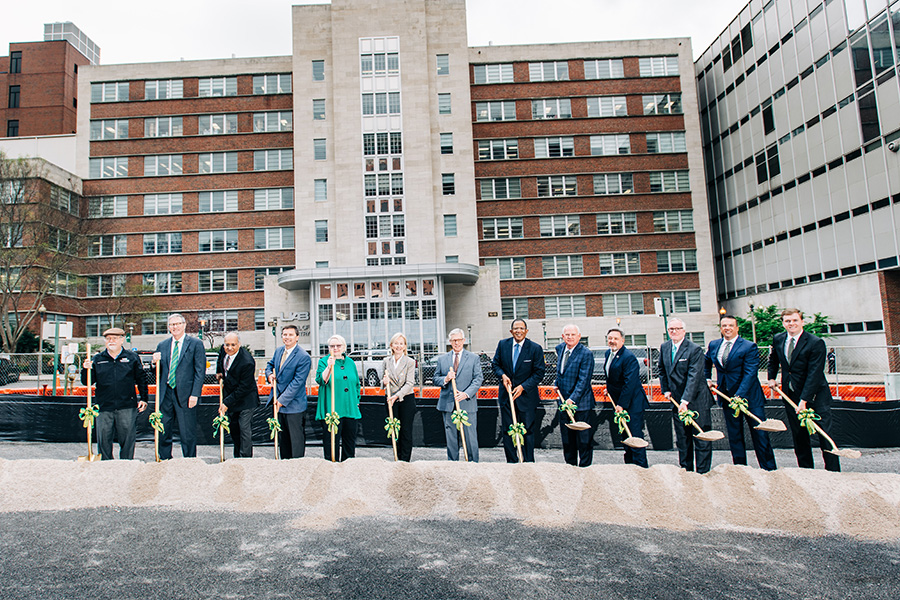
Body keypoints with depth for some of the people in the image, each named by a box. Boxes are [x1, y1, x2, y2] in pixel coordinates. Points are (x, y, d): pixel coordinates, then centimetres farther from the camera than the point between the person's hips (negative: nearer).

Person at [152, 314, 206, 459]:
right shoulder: (162, 345, 13)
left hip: (185, 394, -4)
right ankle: (164, 460, 26)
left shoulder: (195, 344, 0)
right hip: (165, 393, 4)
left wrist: (195, 394, -12)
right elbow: (159, 371, 18)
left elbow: (200, 371, -5)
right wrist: (155, 362, -4)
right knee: (162, 430, 11)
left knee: (188, 433, 1)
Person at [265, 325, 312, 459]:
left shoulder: (303, 357, -16)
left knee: (297, 439, 1)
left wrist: (282, 400, -19)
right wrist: (269, 374, 2)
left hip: (294, 404, -7)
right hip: (279, 403, 7)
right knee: (282, 437, 17)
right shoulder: (278, 351, 7)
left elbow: (297, 382, -18)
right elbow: (270, 364, 26)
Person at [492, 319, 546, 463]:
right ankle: (512, 462, 19)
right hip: (506, 394, 3)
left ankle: (529, 462, 16)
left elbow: (539, 372, -7)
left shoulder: (535, 348, -8)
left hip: (526, 395, -3)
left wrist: (523, 387, -15)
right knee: (507, 430, 7)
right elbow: (495, 364, 9)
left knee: (528, 430, 5)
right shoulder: (503, 344, 1)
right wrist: (502, 375, -11)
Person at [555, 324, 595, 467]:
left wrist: (572, 399, -28)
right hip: (564, 402, 7)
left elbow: (583, 381, -21)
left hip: (581, 403, -6)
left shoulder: (586, 354, -16)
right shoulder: (560, 348, 6)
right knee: (567, 440, 16)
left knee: (584, 441, 3)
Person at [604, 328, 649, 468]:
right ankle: (629, 465, 27)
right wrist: (609, 388, 14)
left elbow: (630, 383, -24)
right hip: (619, 403, 9)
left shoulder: (629, 357, -21)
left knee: (635, 436, -6)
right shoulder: (608, 354, 7)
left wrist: (621, 404, -23)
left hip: (633, 403, -9)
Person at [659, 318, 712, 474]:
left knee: (701, 439, 2)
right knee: (682, 440, 12)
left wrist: (685, 400, -29)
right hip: (677, 400, 6)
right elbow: (662, 370, 20)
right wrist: (665, 389, 8)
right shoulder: (664, 347, 5)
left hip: (696, 401, -6)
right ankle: (686, 469, 23)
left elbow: (693, 376, -22)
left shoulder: (695, 349, -15)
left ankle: (703, 473, 10)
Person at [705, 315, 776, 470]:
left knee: (760, 435, 1)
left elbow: (750, 374, -19)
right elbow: (707, 362, 27)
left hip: (749, 397, -5)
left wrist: (739, 396, -27)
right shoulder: (713, 345, 6)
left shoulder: (749, 347, -11)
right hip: (727, 397, 5)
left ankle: (769, 471, 12)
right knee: (734, 437, 11)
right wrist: (707, 379, 13)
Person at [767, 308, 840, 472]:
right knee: (799, 437, 9)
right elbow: (774, 360, 25)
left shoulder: (815, 343, -16)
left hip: (815, 395, -5)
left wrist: (804, 400, -24)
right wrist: (771, 377, 16)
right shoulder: (778, 339, 2)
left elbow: (814, 374, -20)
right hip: (790, 394, 5)